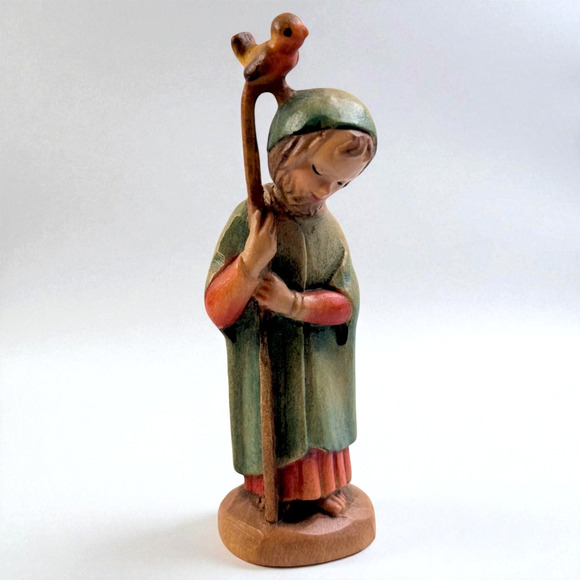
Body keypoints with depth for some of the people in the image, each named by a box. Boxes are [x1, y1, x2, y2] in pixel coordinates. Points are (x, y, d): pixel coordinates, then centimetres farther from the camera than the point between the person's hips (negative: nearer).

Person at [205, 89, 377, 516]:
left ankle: (321, 487, 51)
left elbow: (346, 303, -11)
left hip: (318, 363, 4)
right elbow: (218, 310, -24)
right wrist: (250, 263, -41)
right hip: (265, 364, -4)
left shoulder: (329, 228, -9)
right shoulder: (249, 221, -23)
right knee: (275, 431, 17)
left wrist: (296, 303, -28)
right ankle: (274, 496, 45)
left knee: (317, 426, 24)